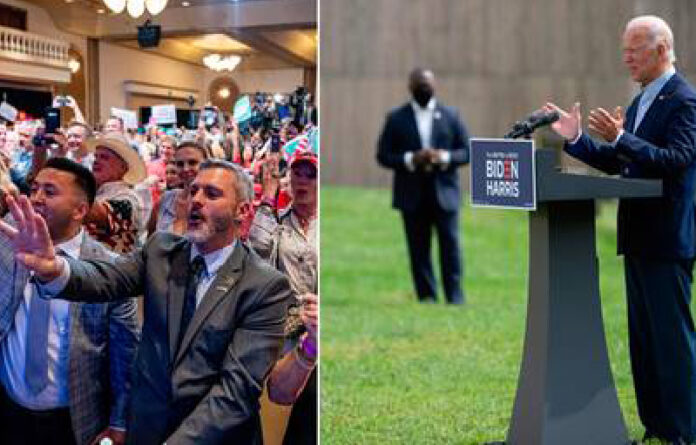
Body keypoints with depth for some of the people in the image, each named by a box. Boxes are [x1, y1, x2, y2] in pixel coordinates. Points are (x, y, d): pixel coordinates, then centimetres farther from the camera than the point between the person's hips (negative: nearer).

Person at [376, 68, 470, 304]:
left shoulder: (451, 115, 8)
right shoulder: (396, 118, 6)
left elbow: (467, 151, 7)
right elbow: (383, 155, 3)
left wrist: (444, 157, -13)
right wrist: (410, 159, -14)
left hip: (444, 193, 0)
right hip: (412, 197, 0)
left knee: (450, 247, -2)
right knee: (418, 251, 1)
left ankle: (455, 298, 6)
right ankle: (426, 298, 8)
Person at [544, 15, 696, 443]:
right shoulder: (641, 101, 16)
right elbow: (616, 162, 17)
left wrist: (620, 139, -31)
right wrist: (576, 138, 5)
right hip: (639, 237, 9)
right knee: (642, 335, 13)